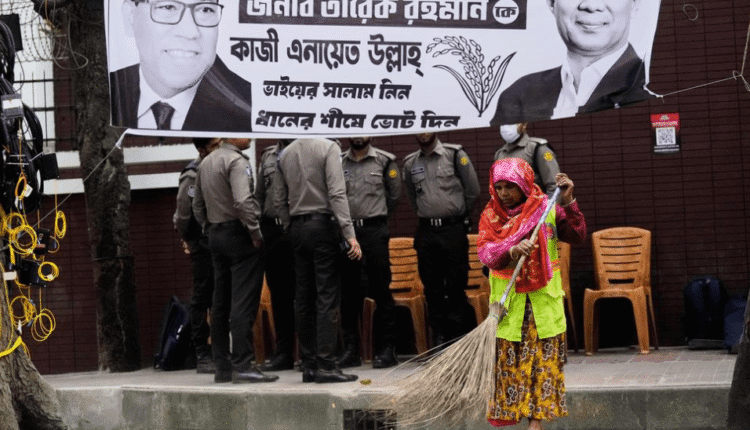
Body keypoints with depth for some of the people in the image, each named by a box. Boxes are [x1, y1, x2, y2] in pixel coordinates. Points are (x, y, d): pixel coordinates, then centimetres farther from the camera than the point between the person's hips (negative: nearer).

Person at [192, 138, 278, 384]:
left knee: (220, 303, 10)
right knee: (243, 303, -9)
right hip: (239, 234, -9)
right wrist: (255, 232, -16)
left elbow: (197, 205, 20)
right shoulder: (236, 161, -13)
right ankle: (243, 365, -12)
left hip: (216, 235, 9)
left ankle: (222, 366, 14)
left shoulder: (205, 163, 14)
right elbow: (243, 202, -25)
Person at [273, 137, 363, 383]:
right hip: (323, 224, -6)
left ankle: (308, 364, 10)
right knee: (328, 296, -6)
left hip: (297, 227, 6)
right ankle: (325, 365, -11)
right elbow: (337, 194, -15)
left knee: (303, 297, 8)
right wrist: (349, 234, -17)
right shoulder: (328, 147, -7)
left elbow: (279, 200, 11)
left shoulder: (284, 154, 11)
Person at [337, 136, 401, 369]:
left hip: (374, 231, -3)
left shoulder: (384, 161, 3)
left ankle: (387, 349, 2)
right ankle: (351, 349, 12)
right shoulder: (338, 162, 9)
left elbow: (394, 195, 9)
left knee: (381, 291, -3)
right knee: (348, 293, 6)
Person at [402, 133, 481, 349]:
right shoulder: (410, 163, 9)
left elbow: (473, 189, 3)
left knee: (455, 286, -3)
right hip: (425, 232, 4)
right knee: (432, 288, 4)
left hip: (453, 229, -4)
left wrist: (459, 214, 9)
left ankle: (459, 337, 3)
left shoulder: (455, 155, -2)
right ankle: (439, 337, 10)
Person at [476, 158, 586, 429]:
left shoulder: (547, 209, -1)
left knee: (543, 357, 1)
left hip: (543, 298, 0)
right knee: (507, 358, 1)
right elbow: (485, 253, -12)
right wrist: (512, 251, -31)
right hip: (507, 299, 0)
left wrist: (568, 203, -16)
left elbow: (577, 236, -5)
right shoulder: (490, 216, 1)